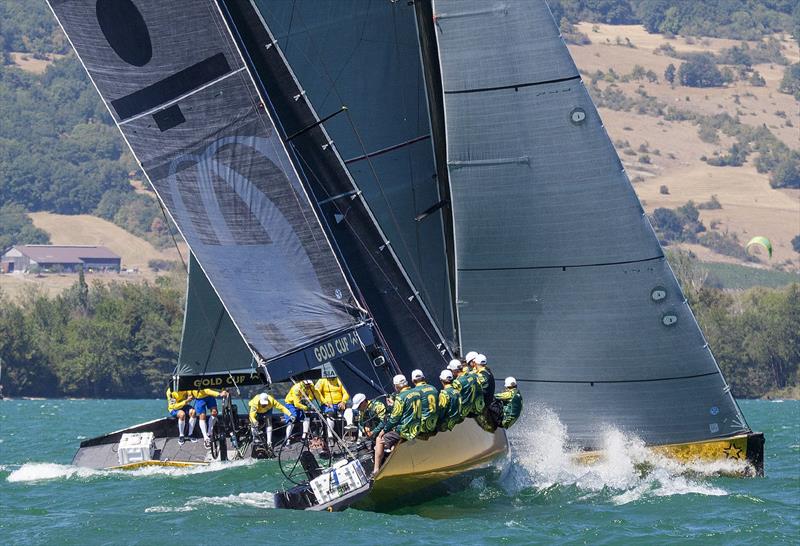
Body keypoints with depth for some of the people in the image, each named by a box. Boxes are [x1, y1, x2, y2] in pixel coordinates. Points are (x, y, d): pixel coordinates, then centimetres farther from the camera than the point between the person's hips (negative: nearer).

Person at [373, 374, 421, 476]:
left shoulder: (400, 397, -16)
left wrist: (384, 430, 1)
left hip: (405, 431, -8)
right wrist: (394, 404, 25)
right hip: (418, 429, 8)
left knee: (380, 440, 7)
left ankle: (376, 470, 6)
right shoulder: (417, 393, 6)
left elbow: (394, 418, -13)